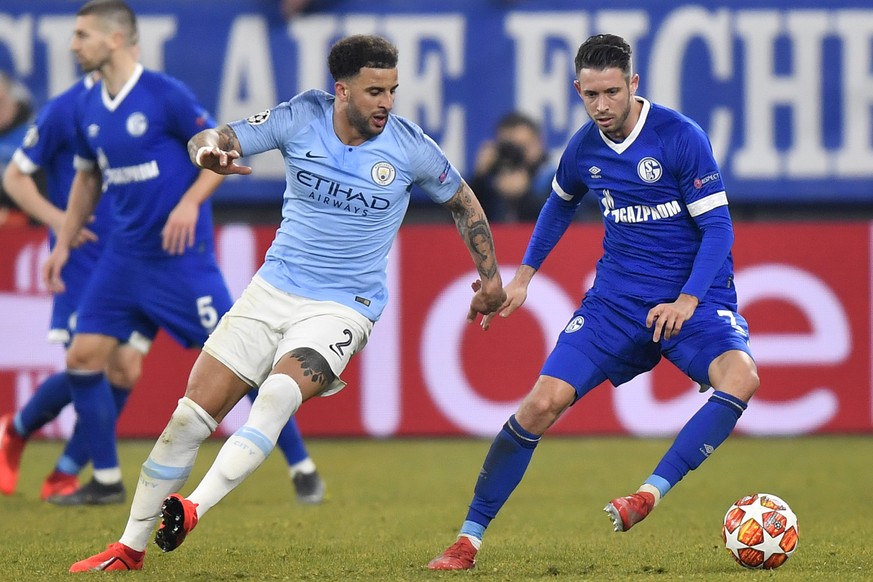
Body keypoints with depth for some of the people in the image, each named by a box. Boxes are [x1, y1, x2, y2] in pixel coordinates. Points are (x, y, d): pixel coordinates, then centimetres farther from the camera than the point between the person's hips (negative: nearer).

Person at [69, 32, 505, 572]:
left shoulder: (410, 147, -7)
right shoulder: (302, 118, -6)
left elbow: (463, 199, 11)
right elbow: (215, 139, -7)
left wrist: (490, 274, 12)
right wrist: (210, 149, -32)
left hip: (344, 306, -2)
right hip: (273, 289, 2)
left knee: (279, 394, -32)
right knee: (191, 416, -2)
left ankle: (193, 509, -36)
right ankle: (131, 548, 10)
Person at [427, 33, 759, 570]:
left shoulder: (681, 137, -15)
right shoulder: (584, 149, 0)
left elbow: (718, 228, -14)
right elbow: (560, 205, 24)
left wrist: (687, 301, -26)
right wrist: (523, 277, 20)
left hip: (695, 297, -3)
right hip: (617, 298, 3)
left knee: (740, 377, -34)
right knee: (542, 403, -10)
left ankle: (651, 494, -32)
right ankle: (470, 537, -1)